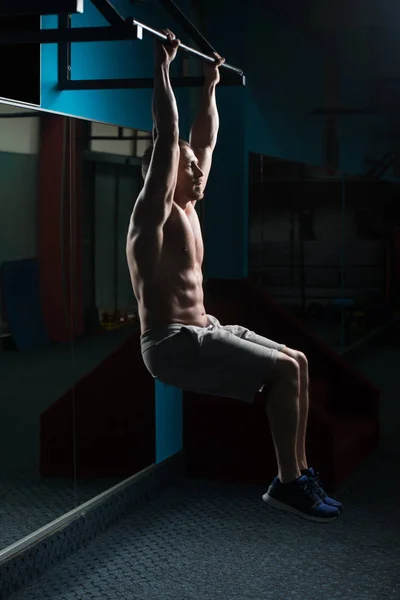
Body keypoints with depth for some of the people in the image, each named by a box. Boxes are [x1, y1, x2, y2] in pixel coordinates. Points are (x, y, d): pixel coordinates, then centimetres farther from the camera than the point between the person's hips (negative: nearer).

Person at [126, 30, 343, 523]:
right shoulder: (153, 210, -9)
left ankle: (299, 470, 6)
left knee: (296, 362, 4)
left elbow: (205, 140, 22)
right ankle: (287, 484, -13)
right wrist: (162, 65, -17)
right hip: (171, 344, -10)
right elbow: (166, 139, -18)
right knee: (283, 370, -20)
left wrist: (210, 84, 24)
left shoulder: (185, 208, 15)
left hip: (201, 331, 10)